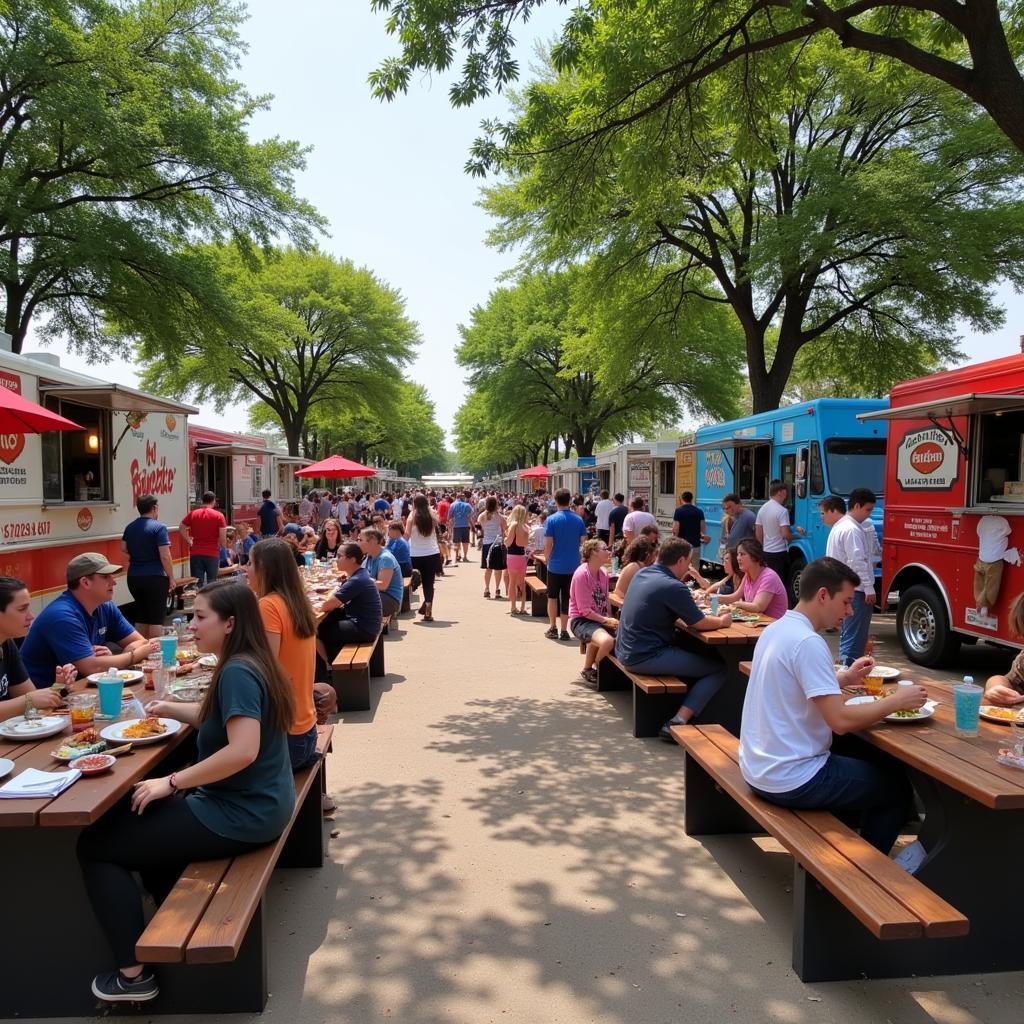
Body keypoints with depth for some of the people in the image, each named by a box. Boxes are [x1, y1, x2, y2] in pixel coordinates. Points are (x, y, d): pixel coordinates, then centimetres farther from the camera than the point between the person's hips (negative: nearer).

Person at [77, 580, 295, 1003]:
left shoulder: (238, 672, -24)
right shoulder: (248, 665, 7)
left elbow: (243, 750, -32)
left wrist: (172, 782, -23)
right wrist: (170, 708, 12)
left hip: (240, 816, -10)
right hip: (258, 805, 10)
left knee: (95, 845, 0)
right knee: (145, 819, 29)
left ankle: (134, 975, 9)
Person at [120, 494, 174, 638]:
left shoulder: (130, 527, 9)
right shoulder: (158, 527, -12)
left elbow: (123, 549, 18)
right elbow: (165, 556, -16)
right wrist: (171, 577, -8)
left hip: (133, 577, 7)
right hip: (155, 577, -7)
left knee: (141, 616, 16)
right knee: (156, 617, 0)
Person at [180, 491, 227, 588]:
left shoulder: (193, 514, 4)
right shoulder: (219, 515, -4)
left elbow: (182, 528, 9)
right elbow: (223, 536, -8)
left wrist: (189, 542, 14)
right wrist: (221, 546, 10)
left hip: (195, 553, 2)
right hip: (212, 554, -2)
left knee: (197, 582, 3)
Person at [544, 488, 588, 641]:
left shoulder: (551, 519, -11)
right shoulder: (578, 520, -1)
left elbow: (548, 544, -13)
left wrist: (547, 559, 3)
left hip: (555, 565, -2)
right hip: (573, 565, 2)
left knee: (552, 596, 14)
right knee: (567, 597, 9)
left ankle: (553, 628, 16)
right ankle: (564, 630, 11)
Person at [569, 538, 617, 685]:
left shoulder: (603, 573, 8)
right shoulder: (582, 574, -15)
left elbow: (604, 602, 12)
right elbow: (584, 610, -16)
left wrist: (610, 619, -5)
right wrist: (605, 620, -18)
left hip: (600, 619, 7)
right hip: (581, 620, -7)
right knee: (607, 641, -34)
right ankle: (589, 670, -2)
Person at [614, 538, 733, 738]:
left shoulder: (641, 574, 8)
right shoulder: (673, 587, -18)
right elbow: (700, 623, -11)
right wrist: (722, 621, 8)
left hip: (625, 652, 9)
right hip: (646, 658, -9)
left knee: (691, 654, 29)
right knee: (719, 669, -4)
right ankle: (677, 723, -10)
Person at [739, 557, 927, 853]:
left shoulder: (776, 629, 6)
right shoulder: (808, 642, -22)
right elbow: (840, 721, -24)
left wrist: (844, 679, 12)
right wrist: (896, 701, -12)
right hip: (790, 781, -9)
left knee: (866, 754, 27)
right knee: (897, 785, 11)